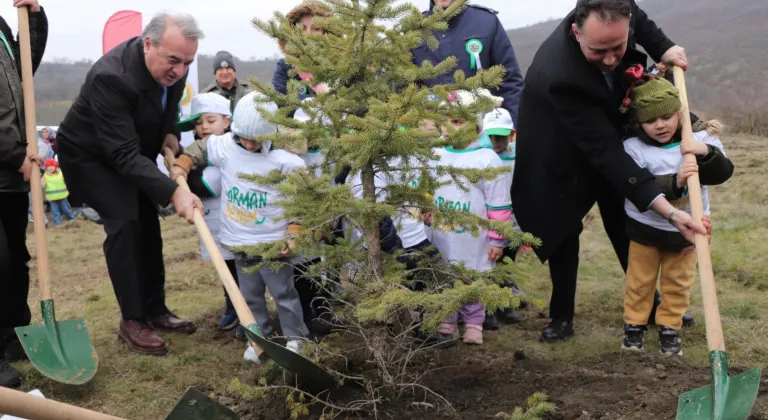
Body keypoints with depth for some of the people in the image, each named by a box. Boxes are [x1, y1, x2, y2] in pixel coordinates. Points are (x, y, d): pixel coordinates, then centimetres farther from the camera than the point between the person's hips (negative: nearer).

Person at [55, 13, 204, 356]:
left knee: (147, 225, 6)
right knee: (124, 222, -18)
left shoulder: (173, 67, -16)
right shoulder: (111, 77, -38)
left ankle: (155, 310, 18)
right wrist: (174, 192, -47)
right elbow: (124, 155, -39)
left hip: (133, 150, 7)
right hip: (89, 155, -7)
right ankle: (131, 321, -8)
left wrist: (170, 133, -10)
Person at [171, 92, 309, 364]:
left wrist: (293, 234, -12)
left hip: (273, 240, -4)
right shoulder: (223, 146, -4)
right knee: (250, 293, 14)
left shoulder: (285, 160, -15)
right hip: (239, 240, 4)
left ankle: (294, 337, 22)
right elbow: (196, 150, 12)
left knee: (283, 291, 7)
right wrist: (180, 167, -6)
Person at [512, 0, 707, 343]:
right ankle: (562, 318, 14)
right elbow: (604, 150, -44)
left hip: (609, 131, 5)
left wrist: (662, 47, -17)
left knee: (626, 228, 11)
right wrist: (668, 210, -48)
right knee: (564, 234, 2)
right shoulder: (559, 74, -45)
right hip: (565, 156, -5)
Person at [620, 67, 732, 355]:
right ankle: (634, 324, 30)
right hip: (645, 227, -2)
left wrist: (707, 153, -38)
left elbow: (723, 173, -18)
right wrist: (675, 182, -41)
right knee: (640, 280, 13)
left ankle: (670, 328, 29)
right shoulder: (634, 148, -19)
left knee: (678, 283, 14)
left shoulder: (700, 138, -11)